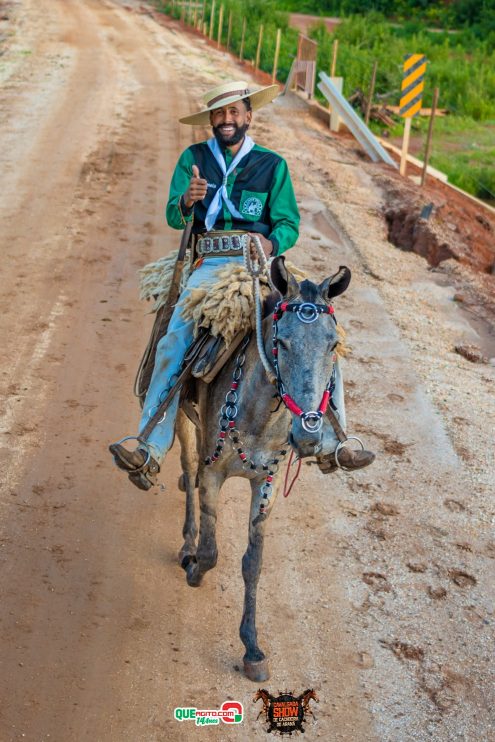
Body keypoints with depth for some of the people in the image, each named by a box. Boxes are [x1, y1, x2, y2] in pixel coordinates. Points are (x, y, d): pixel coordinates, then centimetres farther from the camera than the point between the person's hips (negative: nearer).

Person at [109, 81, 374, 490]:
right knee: (174, 343, -22)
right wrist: (187, 202, -22)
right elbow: (174, 218, 2)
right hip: (210, 264, -1)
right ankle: (150, 451, -22)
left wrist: (271, 244, -15)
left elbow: (289, 224, 8)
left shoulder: (273, 165, 12)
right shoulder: (193, 158, 11)